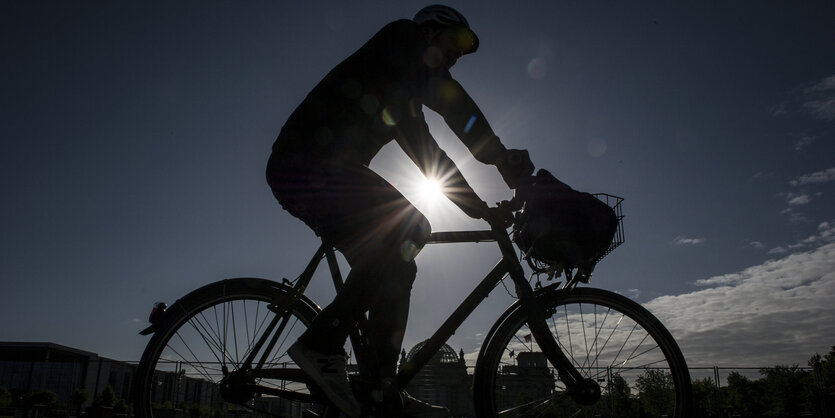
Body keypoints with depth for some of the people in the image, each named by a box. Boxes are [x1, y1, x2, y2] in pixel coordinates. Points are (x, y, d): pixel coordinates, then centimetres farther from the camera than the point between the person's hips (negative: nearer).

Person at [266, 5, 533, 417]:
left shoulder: (402, 92, 26)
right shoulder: (402, 37, 1)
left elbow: (425, 150, 21)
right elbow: (451, 101, -12)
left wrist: (474, 200, 13)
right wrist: (502, 158, -12)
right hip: (308, 166, -10)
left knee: (394, 267, 4)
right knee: (410, 228, -21)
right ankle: (321, 344, -17)